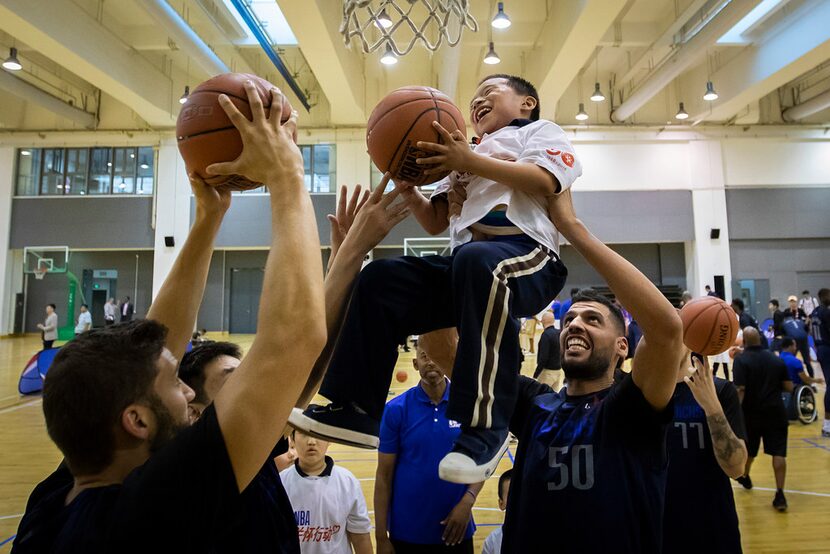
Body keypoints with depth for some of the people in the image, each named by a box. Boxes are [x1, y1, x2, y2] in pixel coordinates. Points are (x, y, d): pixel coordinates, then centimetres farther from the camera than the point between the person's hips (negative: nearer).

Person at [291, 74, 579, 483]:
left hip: (526, 255, -6)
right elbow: (435, 222, 26)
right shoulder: (465, 160, 34)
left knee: (479, 261, -39)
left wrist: (469, 161, -10)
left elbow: (546, 181, -6)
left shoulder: (539, 131, 18)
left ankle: (485, 426, -34)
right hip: (463, 265, 7)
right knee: (380, 279, -9)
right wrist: (407, 186, 9)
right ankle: (357, 410, -7)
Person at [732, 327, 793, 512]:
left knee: (749, 450, 18)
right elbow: (789, 387, 5)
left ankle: (745, 477, 41)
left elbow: (740, 390, -20)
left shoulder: (741, 360, -11)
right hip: (775, 412, 2)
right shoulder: (777, 359, 3)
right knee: (778, 453, 0)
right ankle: (780, 495, -5)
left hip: (751, 413, -2)